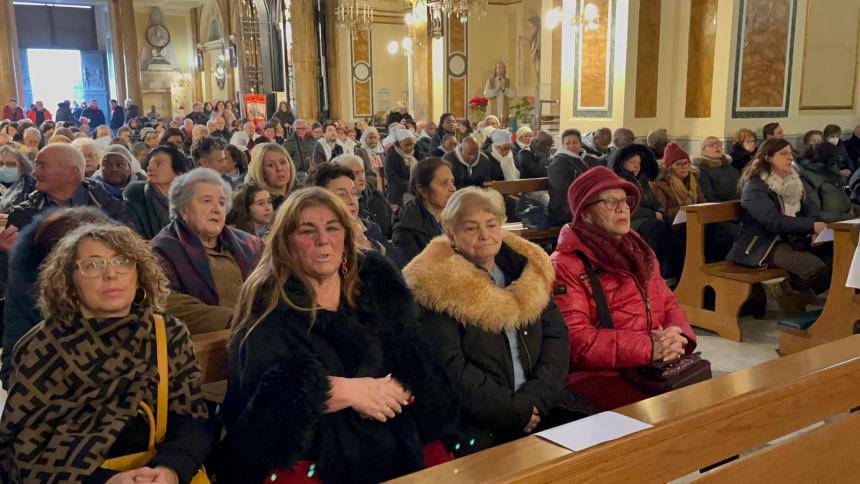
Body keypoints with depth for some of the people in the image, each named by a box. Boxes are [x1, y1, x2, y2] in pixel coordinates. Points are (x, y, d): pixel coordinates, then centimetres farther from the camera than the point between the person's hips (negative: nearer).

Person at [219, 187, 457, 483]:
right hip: (308, 454, -4)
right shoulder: (270, 303, -4)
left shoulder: (377, 281, 7)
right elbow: (269, 392, -14)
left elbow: (421, 361, 3)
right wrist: (347, 391, -21)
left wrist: (397, 389, -17)